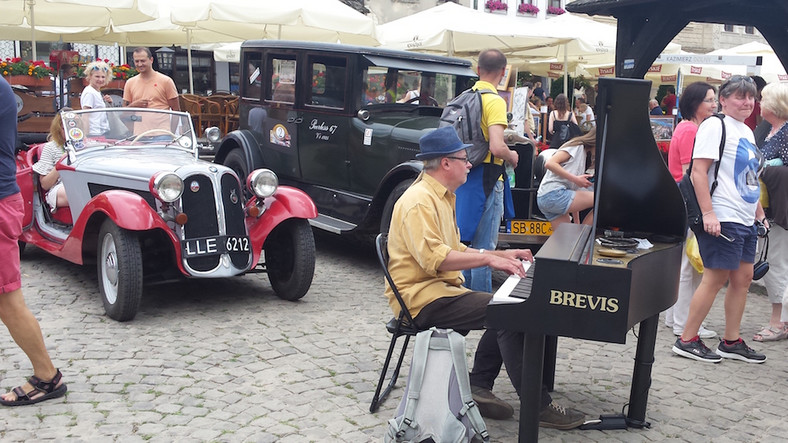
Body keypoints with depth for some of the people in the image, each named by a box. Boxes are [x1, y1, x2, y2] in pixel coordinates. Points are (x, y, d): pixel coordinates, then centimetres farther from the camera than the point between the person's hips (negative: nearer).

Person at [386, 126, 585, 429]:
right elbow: (433, 257, -28)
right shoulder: (419, 201, -16)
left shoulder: (442, 196, 18)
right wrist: (488, 258, -27)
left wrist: (501, 255, 12)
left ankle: (477, 387, 3)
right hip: (421, 297, -11)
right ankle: (538, 406, -14)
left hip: (440, 289, 11)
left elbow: (454, 249, 23)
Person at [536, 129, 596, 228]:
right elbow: (549, 164, -16)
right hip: (553, 194, -10)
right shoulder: (576, 146, -2)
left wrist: (576, 221, 18)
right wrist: (575, 179, -21)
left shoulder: (584, 154, 25)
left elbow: (575, 186, 22)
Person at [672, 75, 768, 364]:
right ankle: (687, 340, 3)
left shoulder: (746, 131, 18)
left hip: (746, 221, 9)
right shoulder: (715, 126, -10)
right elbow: (698, 171, -18)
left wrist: (760, 213, 20)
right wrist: (708, 213, -24)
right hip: (722, 219, -9)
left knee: (743, 278, 10)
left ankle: (731, 342, 20)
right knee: (716, 278, -6)